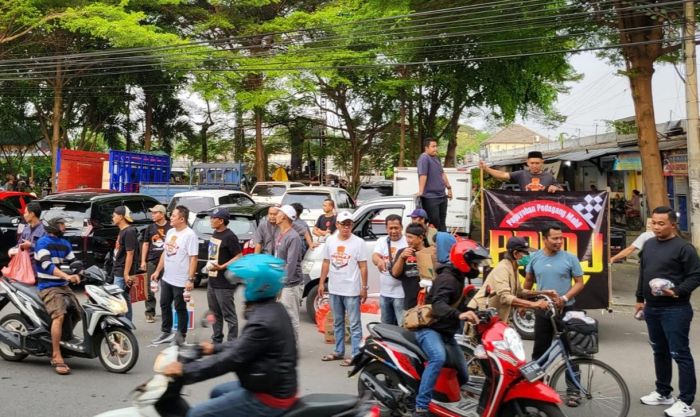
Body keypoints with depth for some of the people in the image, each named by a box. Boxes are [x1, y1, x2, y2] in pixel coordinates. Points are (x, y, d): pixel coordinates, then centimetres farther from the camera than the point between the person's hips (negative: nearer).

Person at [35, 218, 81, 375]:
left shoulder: (65, 244, 16)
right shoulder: (43, 242, -7)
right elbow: (47, 265, -21)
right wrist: (66, 276, -33)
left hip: (64, 286, 8)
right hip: (48, 287, -8)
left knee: (77, 313, 3)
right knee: (59, 315, -27)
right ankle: (57, 357, -27)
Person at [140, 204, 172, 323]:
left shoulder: (170, 228, -1)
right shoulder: (150, 228, 8)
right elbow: (145, 244, 11)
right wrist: (143, 261, 5)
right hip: (152, 261, 2)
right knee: (150, 288, 3)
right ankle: (150, 312, 10)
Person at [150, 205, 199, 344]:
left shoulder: (189, 235, -16)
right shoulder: (170, 232, 9)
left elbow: (193, 258, -19)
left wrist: (190, 279, -22)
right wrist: (157, 271, 15)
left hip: (181, 281, -8)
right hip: (166, 278, 8)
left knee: (180, 308, 4)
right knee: (165, 305, 17)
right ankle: (166, 333, 32)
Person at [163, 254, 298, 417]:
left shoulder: (263, 321, -25)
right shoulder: (273, 310, 5)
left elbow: (232, 358, -25)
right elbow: (244, 343, 19)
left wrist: (185, 370, -20)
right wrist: (215, 348, 25)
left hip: (269, 398, -10)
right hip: (279, 387, 10)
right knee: (217, 392, 28)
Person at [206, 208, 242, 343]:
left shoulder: (229, 236, -15)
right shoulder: (215, 233, 11)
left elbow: (239, 257, -17)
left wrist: (221, 267, -25)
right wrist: (209, 265, 14)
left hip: (224, 284, -9)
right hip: (212, 281, 9)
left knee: (229, 315, -2)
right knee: (215, 313, 19)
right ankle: (216, 341, 31)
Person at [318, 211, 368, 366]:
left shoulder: (358, 242, -8)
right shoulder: (330, 240, 5)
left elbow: (363, 266, -8)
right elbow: (326, 263, 11)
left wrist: (364, 287, -11)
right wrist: (321, 283, 9)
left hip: (351, 290, -5)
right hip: (334, 289, 6)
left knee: (354, 324, -2)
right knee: (337, 323, 17)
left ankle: (356, 355, 2)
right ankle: (339, 351, 29)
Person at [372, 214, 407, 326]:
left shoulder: (408, 242, -7)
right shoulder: (382, 241, 6)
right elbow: (374, 257, -10)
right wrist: (379, 260, -35)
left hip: (401, 293, -5)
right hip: (384, 292, 5)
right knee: (386, 326, 19)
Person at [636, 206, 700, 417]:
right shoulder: (648, 245, 11)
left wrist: (677, 292, -25)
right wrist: (640, 298, 20)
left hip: (675, 310, -7)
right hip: (652, 308, 8)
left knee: (680, 354, -3)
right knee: (659, 352, 17)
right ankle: (663, 393, 30)